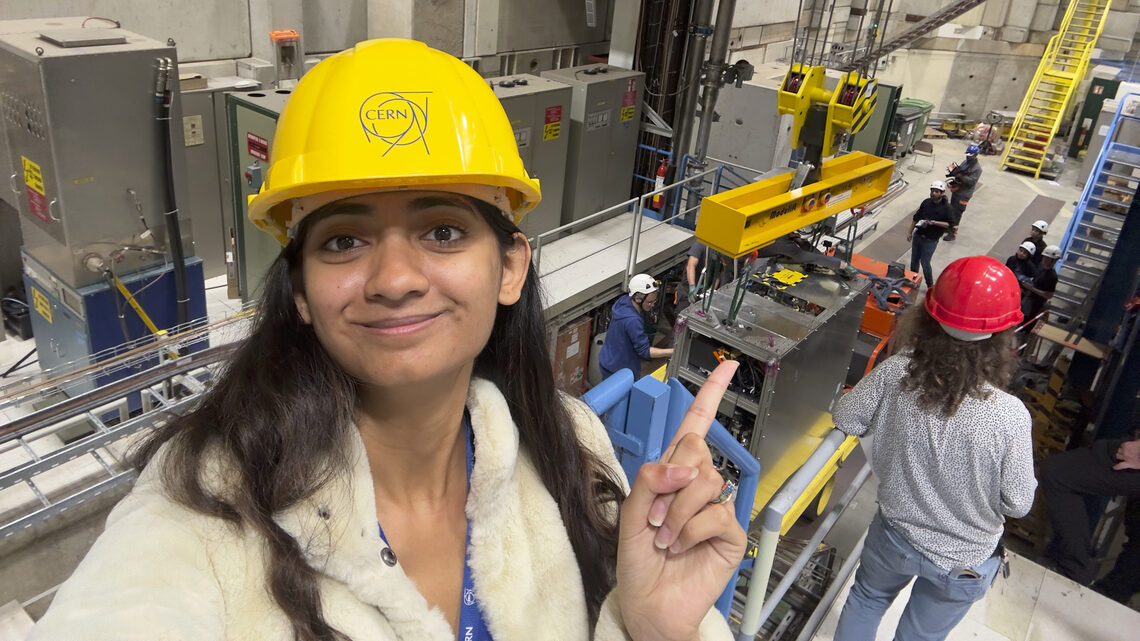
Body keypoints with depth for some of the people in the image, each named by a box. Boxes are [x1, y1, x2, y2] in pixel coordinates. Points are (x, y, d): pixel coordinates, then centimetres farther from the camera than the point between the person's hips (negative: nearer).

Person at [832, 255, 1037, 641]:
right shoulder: (1009, 417, -32)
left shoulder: (894, 374, -28)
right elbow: (1017, 504, -18)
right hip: (962, 563, -1)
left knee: (867, 598, 32)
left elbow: (845, 420, -10)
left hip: (893, 535, 1)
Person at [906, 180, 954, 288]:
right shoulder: (926, 202, 1)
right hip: (918, 235, 5)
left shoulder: (945, 208, -13)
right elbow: (916, 217, 10)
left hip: (930, 240, -5)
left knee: (925, 263, -2)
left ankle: (930, 286, 14)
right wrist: (910, 232, 11)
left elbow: (950, 224, -13)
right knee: (914, 260, 15)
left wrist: (935, 222, -24)